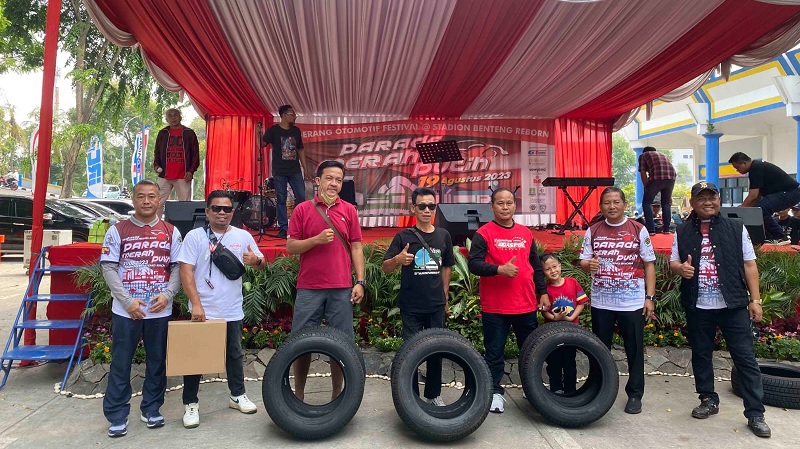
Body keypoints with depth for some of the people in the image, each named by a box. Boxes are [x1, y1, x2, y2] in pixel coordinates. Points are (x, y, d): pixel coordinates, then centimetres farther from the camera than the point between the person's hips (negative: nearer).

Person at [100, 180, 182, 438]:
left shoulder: (171, 232, 5)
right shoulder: (117, 231, 0)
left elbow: (178, 267, 4)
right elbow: (108, 268, -4)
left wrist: (167, 294, -13)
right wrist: (128, 300, -15)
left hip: (160, 310, 2)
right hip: (125, 310, -1)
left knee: (157, 362, 10)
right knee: (121, 364, 6)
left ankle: (151, 409, 25)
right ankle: (117, 415, 17)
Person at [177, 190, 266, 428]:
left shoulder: (243, 236, 3)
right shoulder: (195, 236, -6)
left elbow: (262, 263, 8)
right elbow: (186, 271, -12)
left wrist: (255, 261, -18)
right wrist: (196, 304, -20)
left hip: (232, 311, 4)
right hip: (203, 311, -3)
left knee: (234, 354, 18)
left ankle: (238, 395, 35)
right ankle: (190, 404, 20)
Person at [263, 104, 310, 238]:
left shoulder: (296, 131, 10)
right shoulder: (273, 130, -2)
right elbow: (262, 144, -8)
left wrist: (305, 168, 12)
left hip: (295, 171, 4)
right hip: (279, 171, -3)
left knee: (301, 197, -1)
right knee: (281, 199, 2)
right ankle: (283, 228, 9)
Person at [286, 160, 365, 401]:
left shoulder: (349, 210, 7)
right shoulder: (302, 209, 4)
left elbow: (356, 247, 6)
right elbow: (290, 247, 2)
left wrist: (360, 282, -1)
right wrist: (316, 240, -14)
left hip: (342, 289, 1)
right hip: (309, 288, 0)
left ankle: (337, 394, 20)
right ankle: (299, 394, 23)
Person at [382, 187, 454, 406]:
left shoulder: (443, 235, 5)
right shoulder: (403, 236, -4)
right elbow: (385, 267, -5)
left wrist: (445, 296, 14)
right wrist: (398, 259, -26)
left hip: (436, 305, 3)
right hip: (411, 306, -3)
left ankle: (434, 394, 26)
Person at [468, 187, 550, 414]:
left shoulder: (526, 233, 11)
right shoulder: (484, 233, -6)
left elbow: (536, 265, 17)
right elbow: (474, 264, -14)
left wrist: (543, 292, 14)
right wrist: (499, 269, -26)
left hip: (527, 305, 5)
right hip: (495, 307, -5)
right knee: (494, 352, 6)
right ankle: (494, 392, 19)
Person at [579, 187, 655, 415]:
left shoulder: (639, 230, -1)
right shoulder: (593, 232, 4)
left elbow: (649, 264, 2)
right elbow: (583, 261, 5)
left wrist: (649, 296, -3)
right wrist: (588, 264, -19)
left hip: (632, 302, -2)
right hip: (601, 302, 2)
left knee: (634, 350, 8)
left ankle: (635, 395, 21)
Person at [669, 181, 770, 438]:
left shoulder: (736, 228, 2)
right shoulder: (683, 232, 6)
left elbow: (749, 265, 3)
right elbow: (673, 263, 11)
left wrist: (755, 299, -2)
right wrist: (680, 268, -13)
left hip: (733, 305, -2)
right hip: (697, 307, 2)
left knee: (746, 358, 1)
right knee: (701, 355, 12)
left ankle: (755, 414, 10)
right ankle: (708, 400, 29)